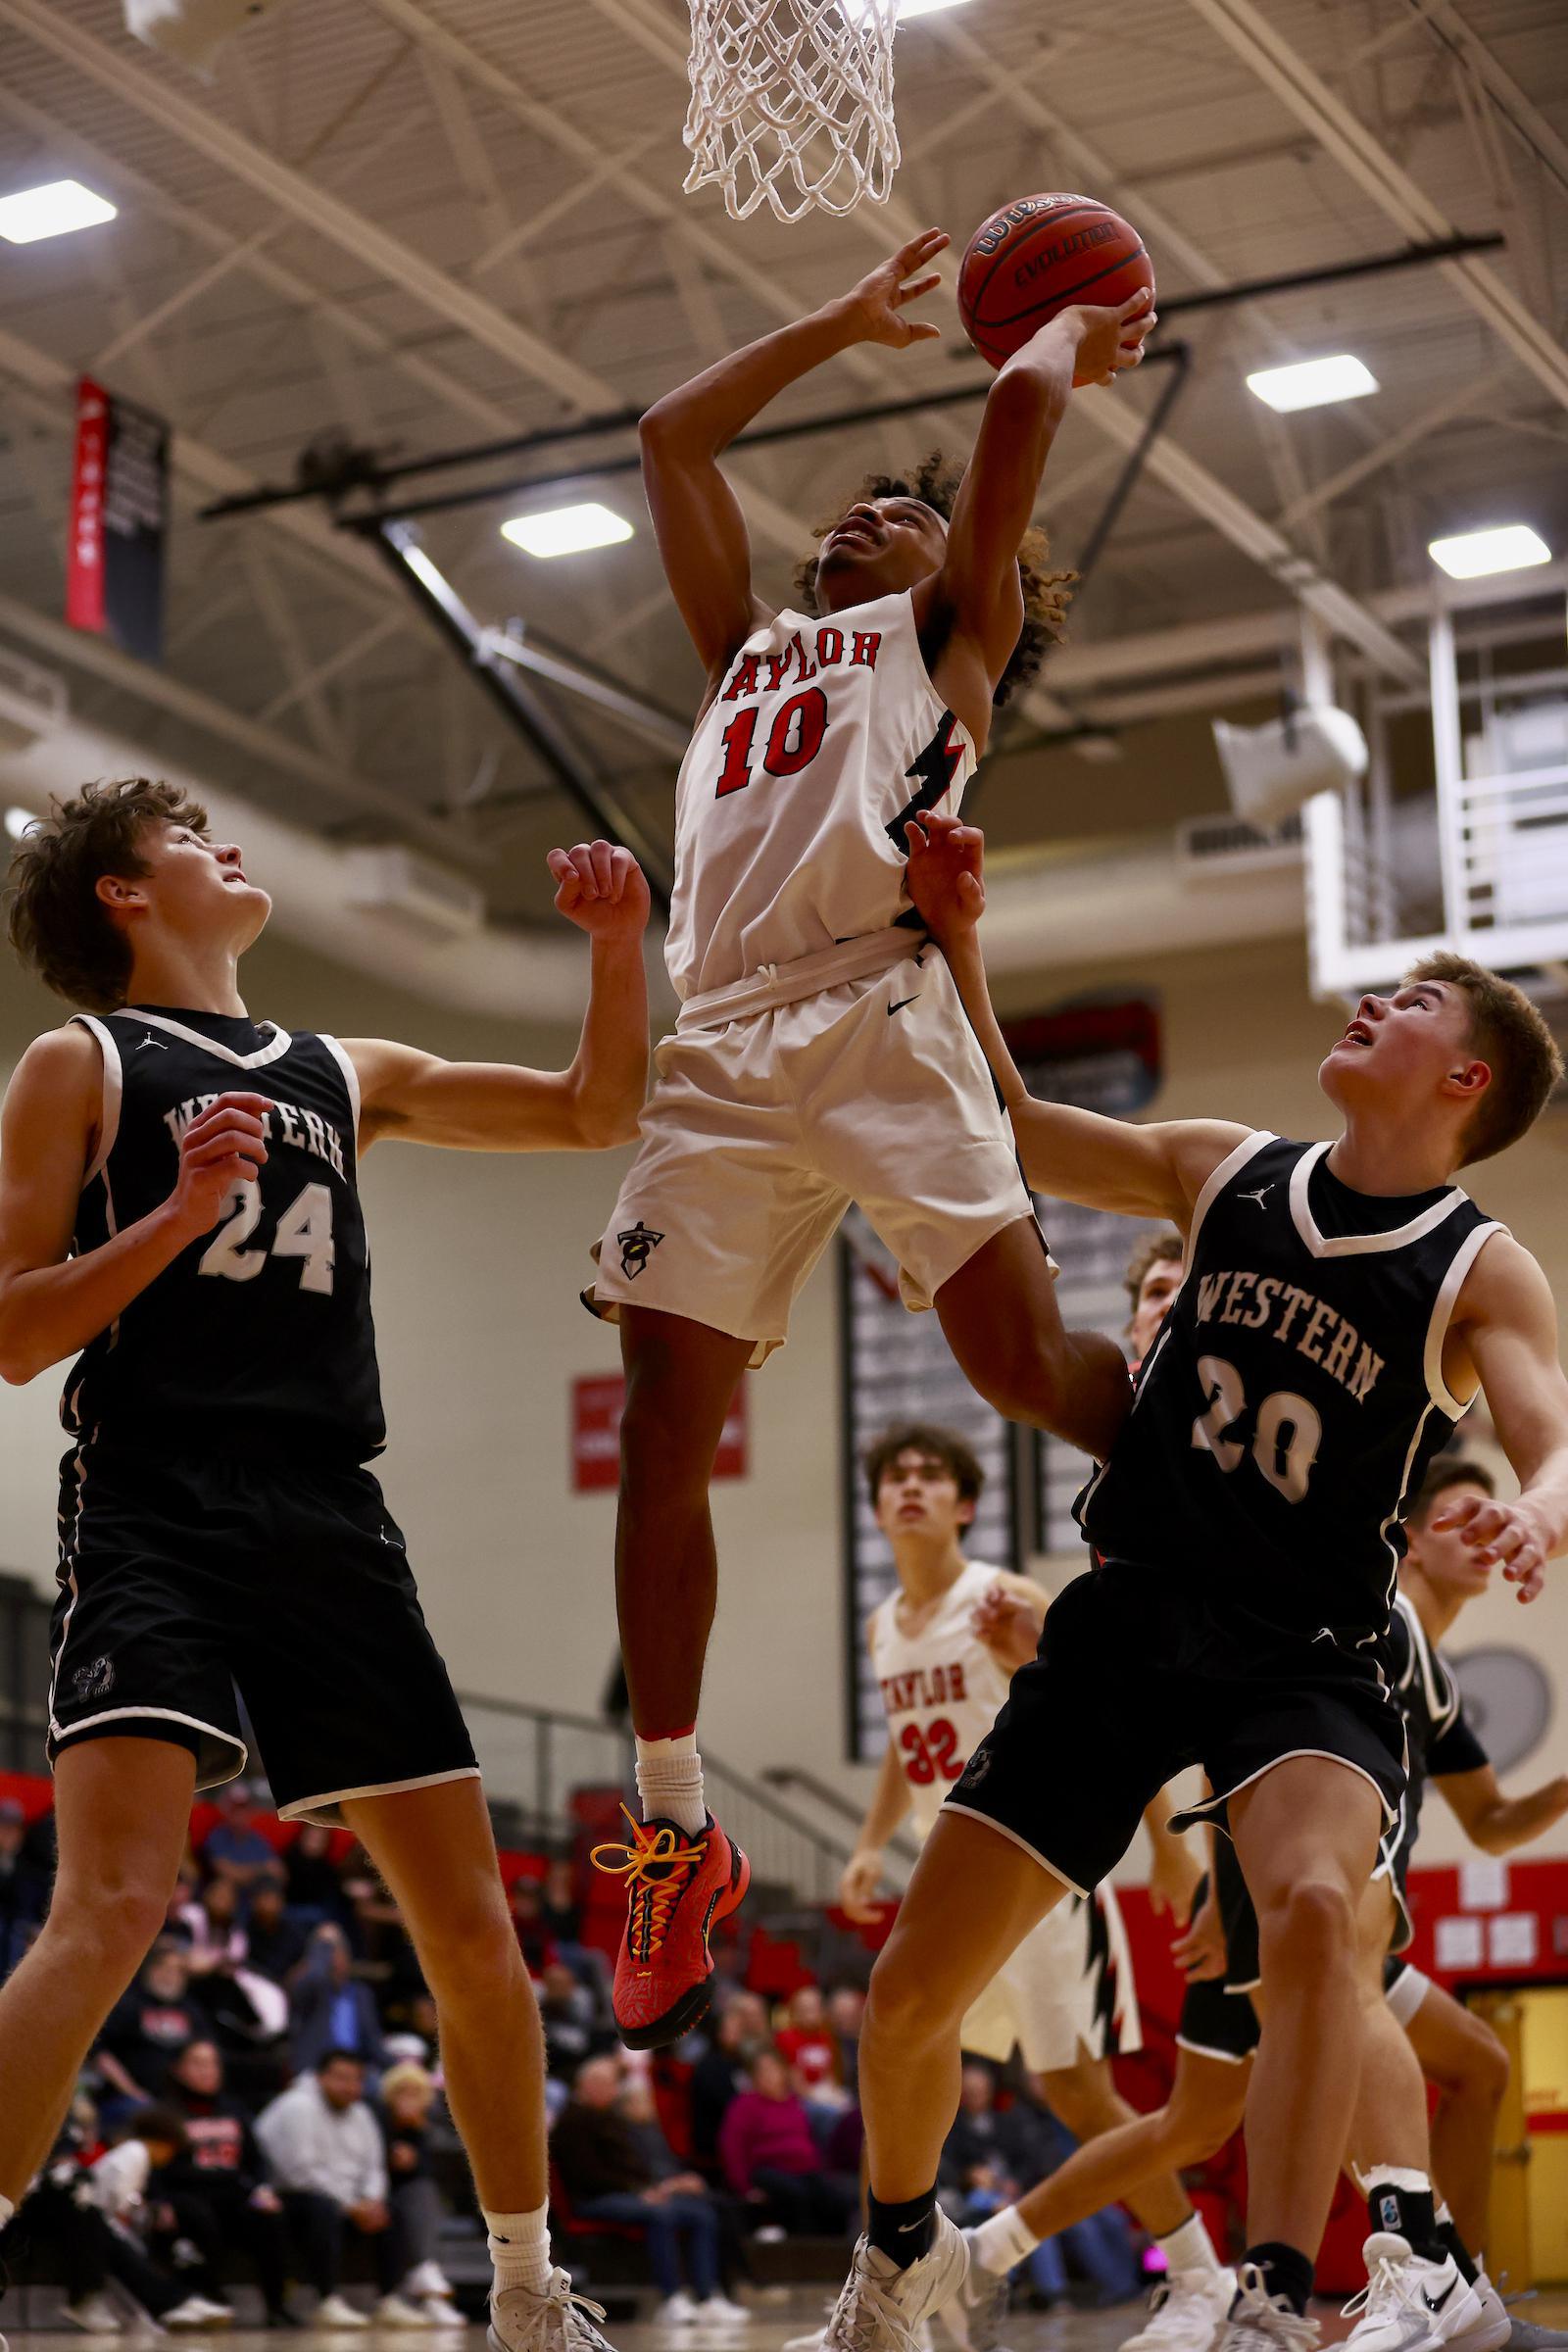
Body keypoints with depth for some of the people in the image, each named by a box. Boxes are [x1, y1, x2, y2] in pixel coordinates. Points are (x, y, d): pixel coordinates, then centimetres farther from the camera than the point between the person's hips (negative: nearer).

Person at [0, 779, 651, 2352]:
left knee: (472, 1928, 6)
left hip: (332, 1528, 5)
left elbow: (593, 1114, 24)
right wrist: (183, 1210, -13)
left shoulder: (343, 1077, 21)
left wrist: (616, 944, 10)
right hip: (155, 1521, -5)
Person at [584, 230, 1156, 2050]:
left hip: (874, 1010, -5)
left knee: (1030, 1365, -20)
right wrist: (847, 323, 41)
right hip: (715, 1047, 5)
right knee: (661, 1443, -2)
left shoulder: (947, 629, 19)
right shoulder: (750, 645, 34)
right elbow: (669, 437, 37)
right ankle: (676, 1834, 4)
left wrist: (1080, 330, 29)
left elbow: (1021, 406, 8)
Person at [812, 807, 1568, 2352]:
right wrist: (957, 943, 4)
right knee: (911, 1989, 3)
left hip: (1304, 1656, -4)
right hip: (1127, 1618, 4)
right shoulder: (1225, 1173, 7)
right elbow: (1014, 1135, 15)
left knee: (1313, 1904, -37)